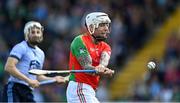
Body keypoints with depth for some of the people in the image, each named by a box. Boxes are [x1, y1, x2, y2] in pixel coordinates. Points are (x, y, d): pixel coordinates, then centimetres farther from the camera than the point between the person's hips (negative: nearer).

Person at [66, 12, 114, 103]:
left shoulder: (105, 47, 15)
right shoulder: (80, 41, -7)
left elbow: (104, 60, -10)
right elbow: (86, 67, -18)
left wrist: (101, 67, -35)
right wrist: (99, 72, -40)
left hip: (90, 91, 9)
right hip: (79, 88, -9)